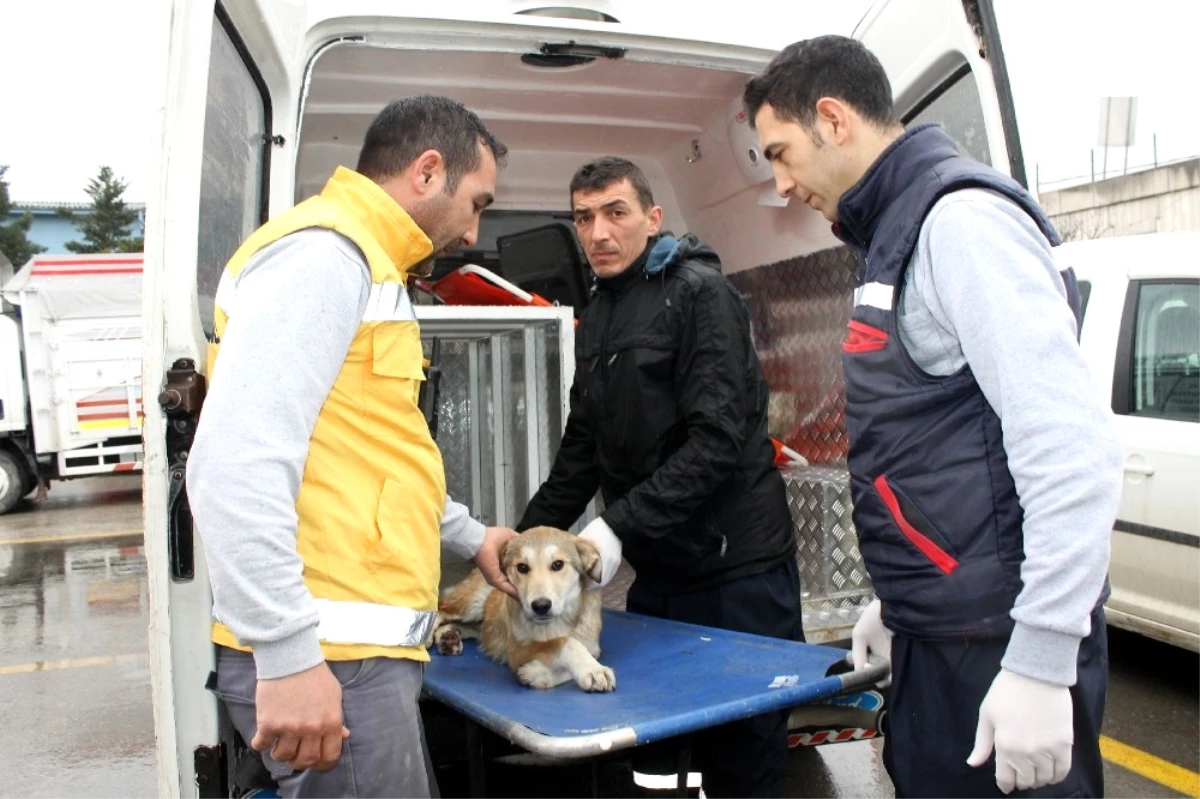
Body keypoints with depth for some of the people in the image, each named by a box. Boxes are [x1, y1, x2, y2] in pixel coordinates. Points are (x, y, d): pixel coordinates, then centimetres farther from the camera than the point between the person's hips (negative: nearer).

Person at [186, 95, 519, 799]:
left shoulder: (366, 266, 20)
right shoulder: (324, 251, -13)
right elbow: (238, 463, -24)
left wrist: (469, 536, 30)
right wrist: (286, 654, -23)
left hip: (364, 647, 10)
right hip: (328, 658, -10)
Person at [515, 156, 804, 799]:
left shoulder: (698, 291, -8)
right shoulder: (596, 318, 14)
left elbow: (717, 439, -19)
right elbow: (583, 449, 18)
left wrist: (618, 527, -23)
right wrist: (524, 539, 9)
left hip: (735, 571, -7)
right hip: (656, 576, 7)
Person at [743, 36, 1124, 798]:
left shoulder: (960, 215, -14)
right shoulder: (899, 232, 14)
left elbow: (1071, 443, -22)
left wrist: (1040, 662, -23)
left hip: (1000, 640, -9)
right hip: (937, 632, 9)